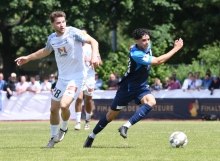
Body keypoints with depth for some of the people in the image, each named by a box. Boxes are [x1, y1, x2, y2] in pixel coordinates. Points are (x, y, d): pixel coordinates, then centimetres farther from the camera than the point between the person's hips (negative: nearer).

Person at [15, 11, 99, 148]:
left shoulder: (73, 32, -13)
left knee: (64, 105, -23)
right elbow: (46, 51, 27)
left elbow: (93, 41, -12)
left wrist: (94, 56, -28)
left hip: (77, 77, -6)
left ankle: (64, 129, 7)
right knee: (54, 109, 8)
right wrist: (28, 58, 30)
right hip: (62, 78, 6)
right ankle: (54, 138, 28)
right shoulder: (52, 39, 4)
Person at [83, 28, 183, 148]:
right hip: (128, 87, -6)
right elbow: (158, 61, -32)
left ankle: (126, 127, -27)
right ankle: (91, 137, 24)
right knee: (111, 115, 5)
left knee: (151, 102, -27)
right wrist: (176, 48, -29)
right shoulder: (136, 55, -30)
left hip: (141, 86, 6)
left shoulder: (147, 47, -5)